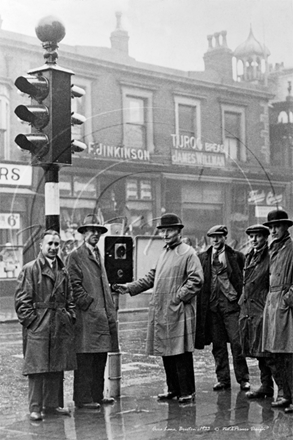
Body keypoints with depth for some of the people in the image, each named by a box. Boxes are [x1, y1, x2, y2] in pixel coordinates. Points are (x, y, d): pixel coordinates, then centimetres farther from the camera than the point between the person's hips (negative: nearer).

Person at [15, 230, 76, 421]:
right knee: (37, 368, -4)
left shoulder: (63, 271, 14)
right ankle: (36, 408, 3)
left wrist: (70, 317, 8)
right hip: (38, 327, -6)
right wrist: (31, 320, -12)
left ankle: (52, 404, 19)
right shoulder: (30, 269, -4)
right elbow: (22, 300, -6)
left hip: (61, 327, 6)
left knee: (57, 368, 9)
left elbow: (70, 299, 19)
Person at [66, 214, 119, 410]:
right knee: (85, 359, -5)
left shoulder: (98, 254, 20)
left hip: (102, 315, 8)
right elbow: (75, 285, -11)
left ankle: (97, 395, 18)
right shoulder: (75, 256, -5)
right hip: (86, 316, -8)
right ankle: (82, 398, 0)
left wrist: (110, 310, 15)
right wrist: (89, 303, -15)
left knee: (100, 357, 11)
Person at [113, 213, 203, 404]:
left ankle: (187, 391, 4)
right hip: (160, 311, 8)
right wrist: (129, 288, 13)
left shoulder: (188, 253, -5)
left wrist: (179, 297, -16)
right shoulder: (164, 253, 19)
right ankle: (173, 388, 21)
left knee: (181, 352, -4)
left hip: (178, 311, -8)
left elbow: (196, 280, -12)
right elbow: (151, 277, 22)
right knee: (166, 352, 11)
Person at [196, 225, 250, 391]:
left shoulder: (237, 256, 3)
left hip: (231, 303, -3)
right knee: (218, 344, 7)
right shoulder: (202, 258, 10)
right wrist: (202, 305, 4)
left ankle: (243, 379, 5)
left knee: (237, 343, -5)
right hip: (211, 304, 3)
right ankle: (223, 379, 15)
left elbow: (244, 279, 4)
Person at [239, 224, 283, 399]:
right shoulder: (250, 257, 16)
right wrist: (243, 301, 18)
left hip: (263, 309, -8)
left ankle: (283, 387, -3)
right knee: (258, 351, 11)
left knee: (267, 351, -10)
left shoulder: (271, 256, -9)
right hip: (248, 309, 8)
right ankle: (266, 386, 19)